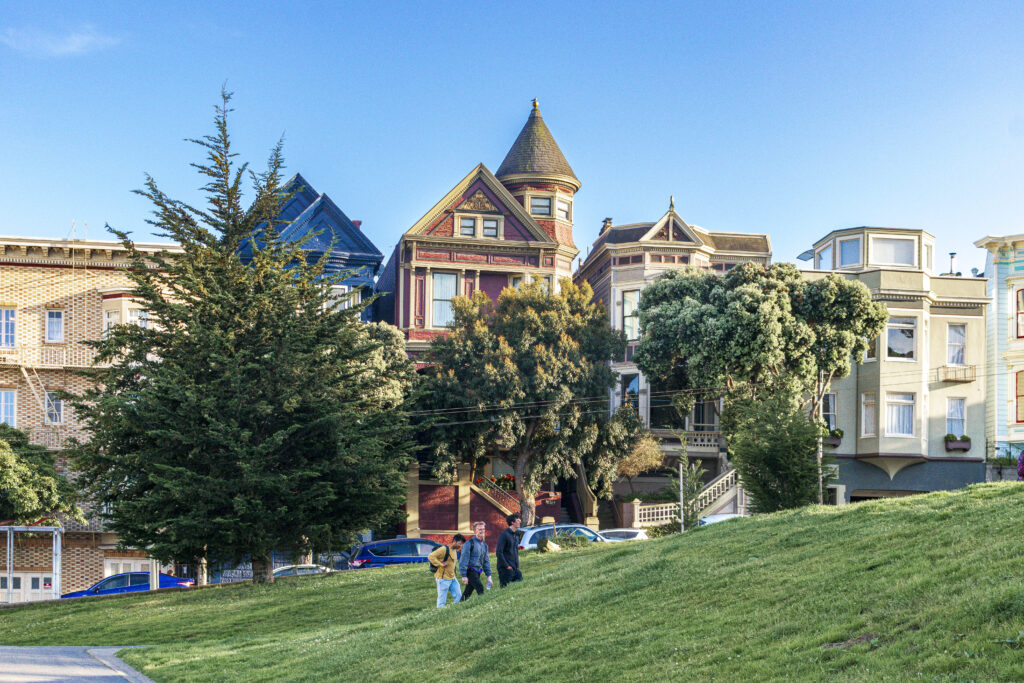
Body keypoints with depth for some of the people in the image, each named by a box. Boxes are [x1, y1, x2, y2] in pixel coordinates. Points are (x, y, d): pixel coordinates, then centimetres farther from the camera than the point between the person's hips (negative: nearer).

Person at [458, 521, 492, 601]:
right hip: (470, 571, -7)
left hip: (477, 572, 7)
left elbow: (486, 561, 20)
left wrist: (488, 576, 14)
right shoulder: (470, 543, -10)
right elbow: (464, 559, -12)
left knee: (468, 592, 7)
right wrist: (464, 575, -16)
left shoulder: (484, 545, 13)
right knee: (480, 588, -19)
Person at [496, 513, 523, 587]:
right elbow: (499, 552, -14)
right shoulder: (504, 534, -9)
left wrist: (517, 565, 12)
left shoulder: (516, 536, 17)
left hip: (515, 569, 8)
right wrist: (507, 566, -16)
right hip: (506, 569, -8)